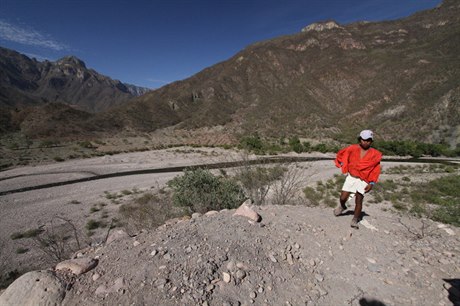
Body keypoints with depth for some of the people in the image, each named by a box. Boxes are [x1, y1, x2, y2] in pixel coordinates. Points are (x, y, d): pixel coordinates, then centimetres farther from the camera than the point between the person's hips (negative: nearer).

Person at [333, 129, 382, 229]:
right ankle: (342, 207, 34)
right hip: (351, 177, 1)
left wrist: (371, 184, -4)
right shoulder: (353, 149, -2)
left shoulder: (375, 154, -3)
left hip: (363, 180, -1)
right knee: (343, 198, -1)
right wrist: (344, 166, 8)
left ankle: (355, 220, 12)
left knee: (358, 201, -6)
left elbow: (375, 170, 1)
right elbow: (341, 154, 14)